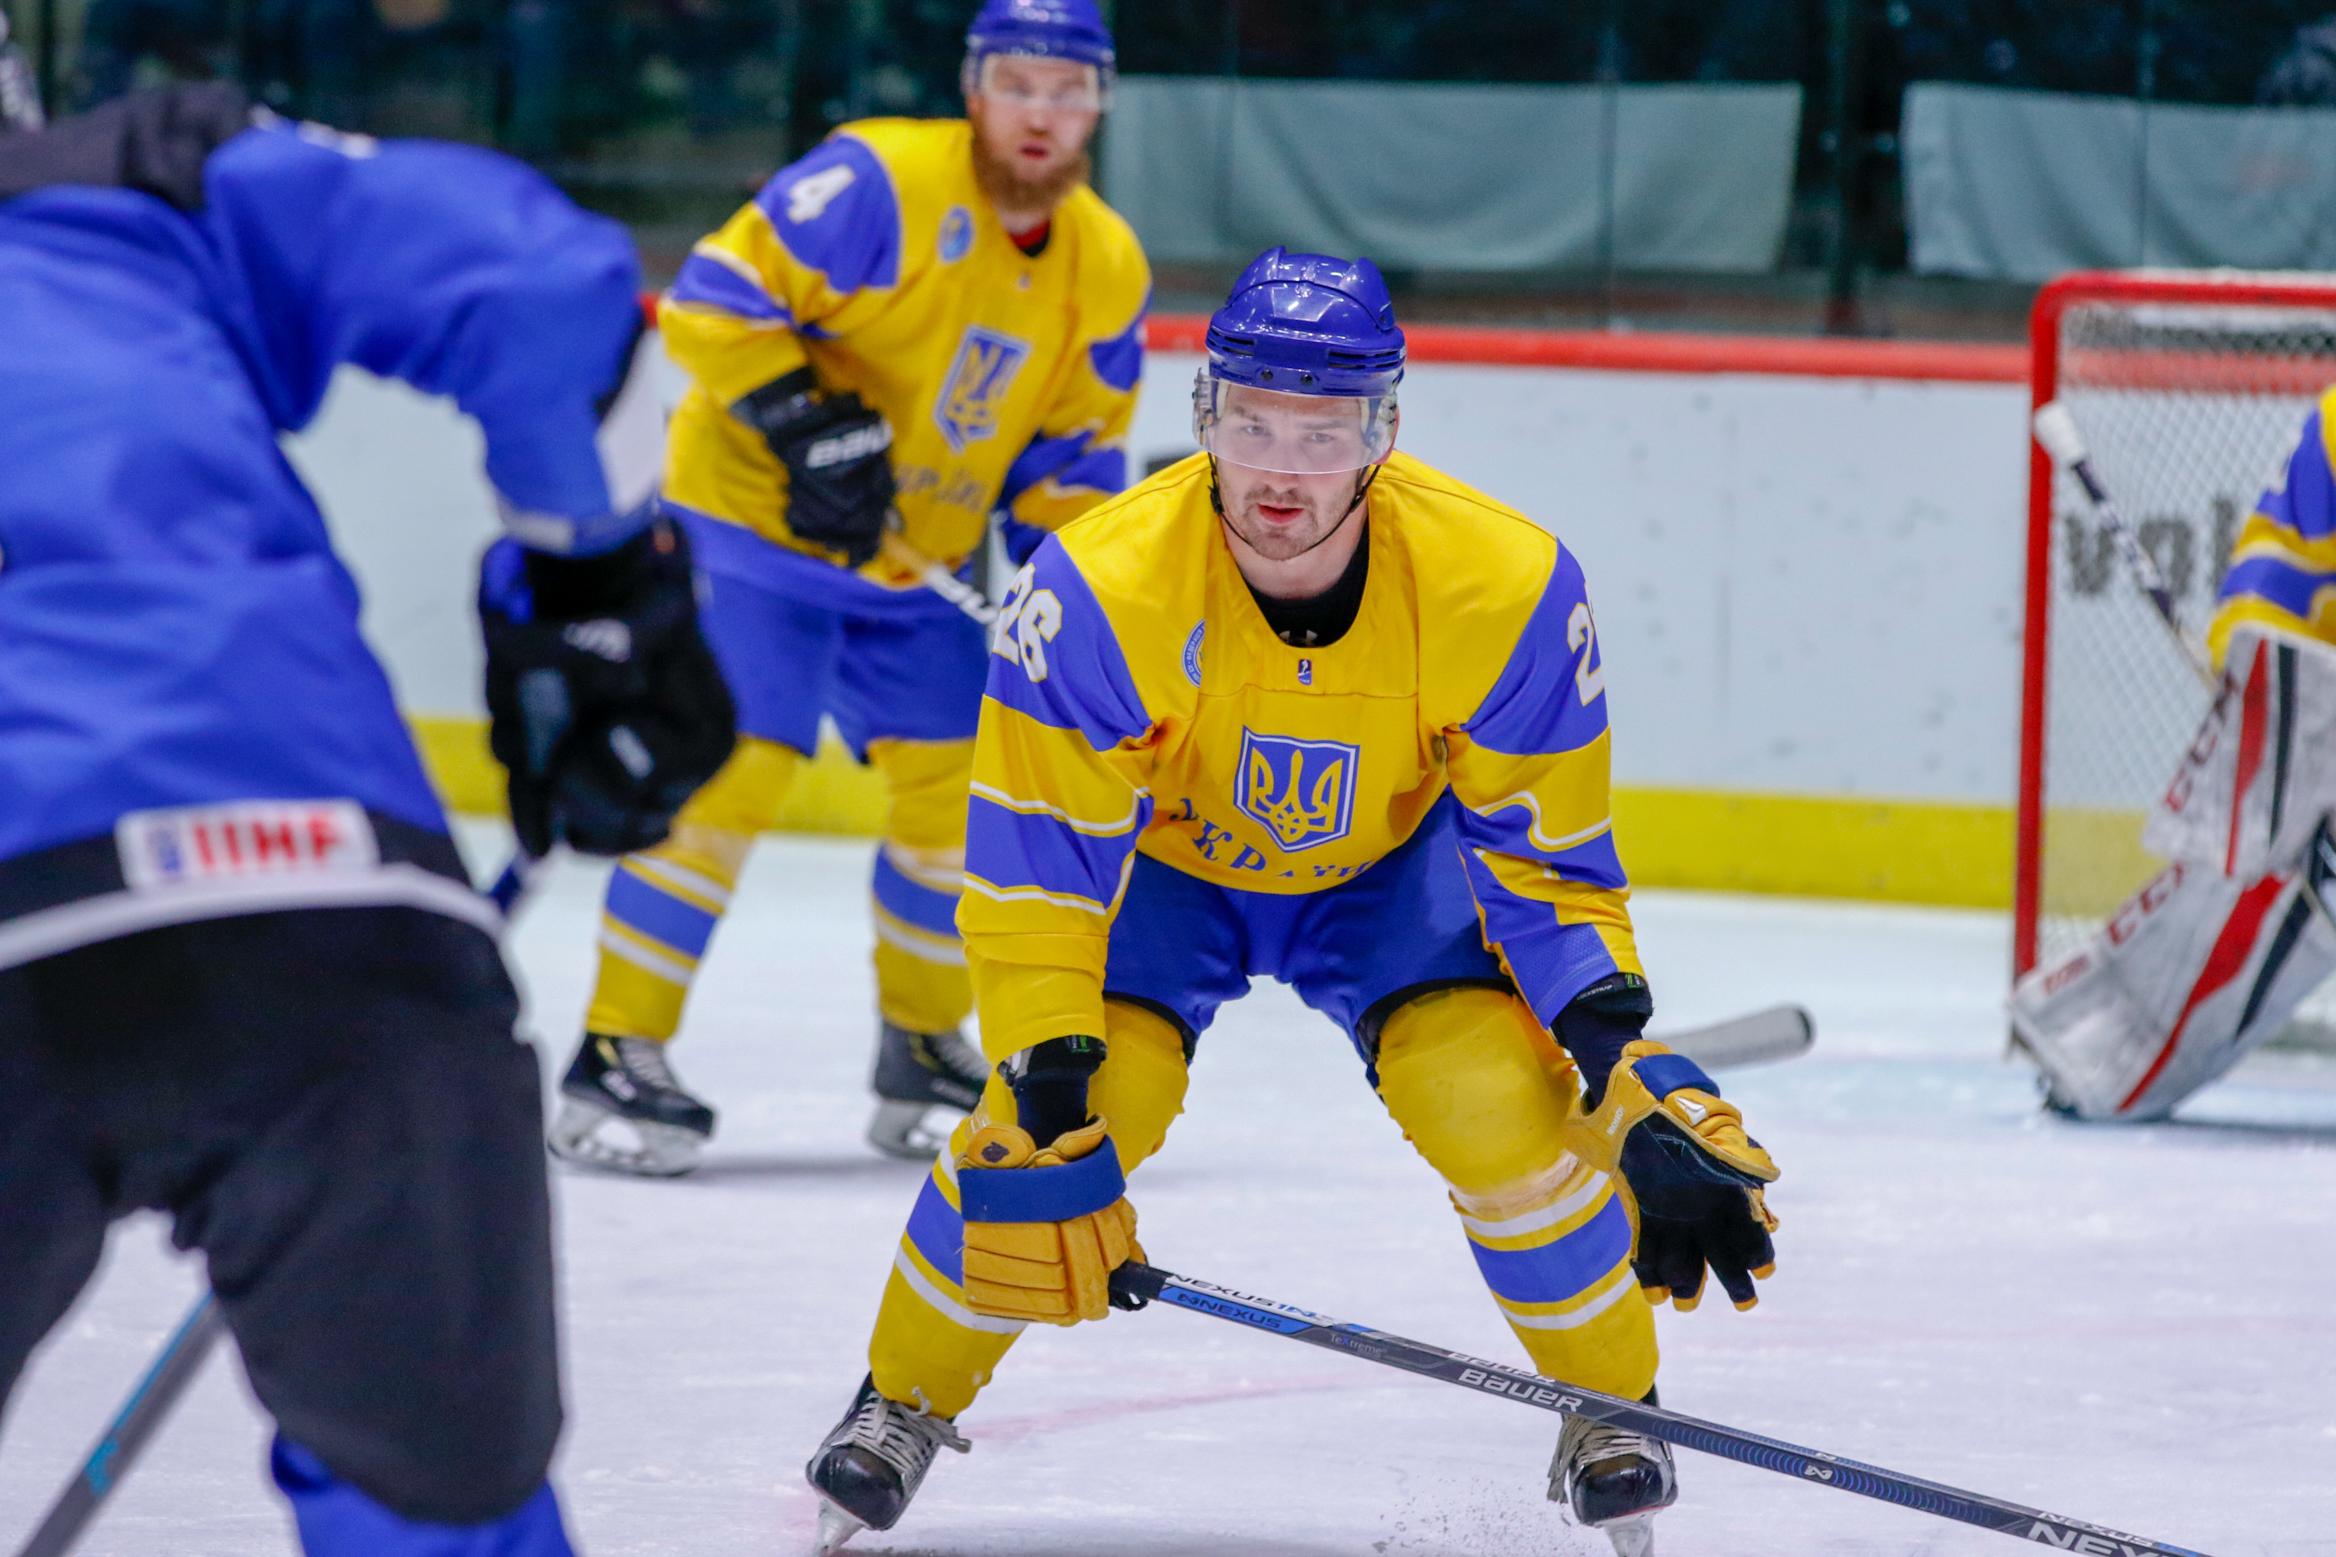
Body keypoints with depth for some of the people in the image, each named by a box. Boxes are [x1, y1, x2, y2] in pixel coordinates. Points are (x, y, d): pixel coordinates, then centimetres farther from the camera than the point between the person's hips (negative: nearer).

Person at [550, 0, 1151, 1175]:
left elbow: (1072, 449, 11)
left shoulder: (1107, 270, 1)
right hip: (751, 518, -7)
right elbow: (715, 299, -22)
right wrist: (810, 427, -30)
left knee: (964, 793, 4)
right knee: (729, 768, -17)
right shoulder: (885, 184, -21)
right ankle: (616, 1055, -10)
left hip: (913, 564, 7)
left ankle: (922, 1049, 24)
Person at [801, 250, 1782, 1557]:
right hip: (1156, 861, -1)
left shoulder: (1506, 587, -31)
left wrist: (1644, 1084, -30)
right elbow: (1037, 864, -27)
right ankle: (906, 1403, 5)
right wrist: (1046, 1084, -35)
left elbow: (1549, 870, -20)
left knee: (1507, 1105, -20)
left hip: (1390, 865, 1)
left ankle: (1613, 1411, 5)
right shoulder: (1101, 589, -35)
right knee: (1056, 1124, -21)